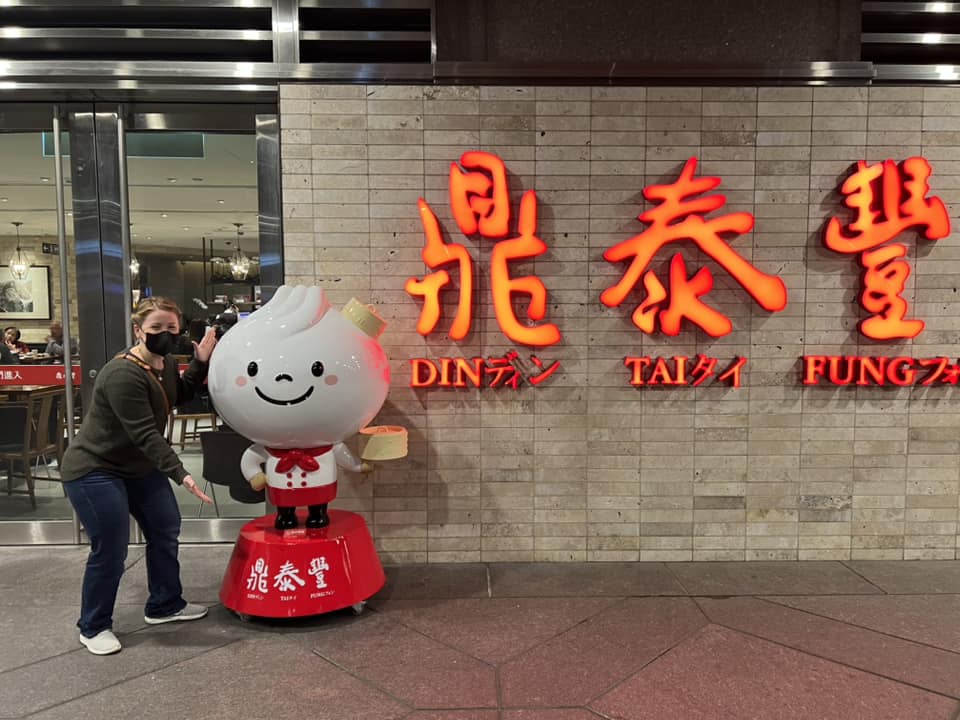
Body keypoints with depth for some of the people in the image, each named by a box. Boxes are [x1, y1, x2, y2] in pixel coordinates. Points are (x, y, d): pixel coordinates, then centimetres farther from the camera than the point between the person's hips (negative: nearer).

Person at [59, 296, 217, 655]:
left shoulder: (165, 364, -2)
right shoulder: (123, 374, -29)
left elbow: (180, 395, 15)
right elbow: (144, 434, -33)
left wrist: (201, 362, -1)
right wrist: (181, 474, -37)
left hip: (139, 467, 10)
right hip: (94, 471, -9)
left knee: (165, 531, 14)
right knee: (110, 551, -5)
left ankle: (164, 605, 32)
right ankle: (93, 627, 18)